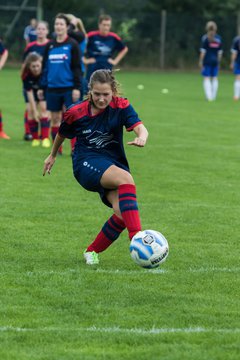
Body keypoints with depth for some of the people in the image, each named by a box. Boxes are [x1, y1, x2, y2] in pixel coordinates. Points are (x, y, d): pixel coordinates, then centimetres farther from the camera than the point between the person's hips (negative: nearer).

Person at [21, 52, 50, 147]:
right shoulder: (26, 75, -33)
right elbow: (29, 93, -28)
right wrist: (35, 111, -30)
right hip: (31, 90, 1)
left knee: (43, 108, -18)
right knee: (30, 110, -13)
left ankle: (45, 138, -17)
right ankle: (35, 138, -2)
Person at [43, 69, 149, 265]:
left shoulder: (121, 106, -6)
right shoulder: (76, 113, -5)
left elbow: (140, 127, -22)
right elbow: (62, 134, 16)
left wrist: (141, 137, -46)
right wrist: (53, 156, 31)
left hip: (114, 164, 3)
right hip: (86, 165, -3)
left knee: (122, 213, -21)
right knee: (125, 178, -34)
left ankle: (92, 251, 5)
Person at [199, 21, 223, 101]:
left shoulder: (205, 38, -7)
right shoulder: (218, 38, 5)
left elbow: (203, 51, -9)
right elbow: (220, 52, 6)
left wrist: (201, 61, -3)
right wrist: (218, 61, 14)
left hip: (207, 60, -4)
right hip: (215, 61, 4)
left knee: (207, 78, -1)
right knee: (214, 78, 11)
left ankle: (209, 96, -11)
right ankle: (213, 97, 10)